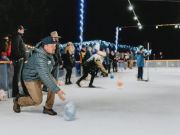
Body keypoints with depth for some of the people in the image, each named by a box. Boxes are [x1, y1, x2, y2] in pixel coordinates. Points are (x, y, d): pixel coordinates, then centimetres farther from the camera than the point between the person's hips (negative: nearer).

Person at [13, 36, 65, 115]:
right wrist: (57, 91, -50)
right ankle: (18, 101, 21)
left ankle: (47, 108, -4)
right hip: (31, 78, -8)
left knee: (54, 83, -18)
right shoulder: (40, 58, -37)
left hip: (42, 74, 8)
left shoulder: (48, 53, -8)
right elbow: (45, 77, -45)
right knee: (37, 100, -8)